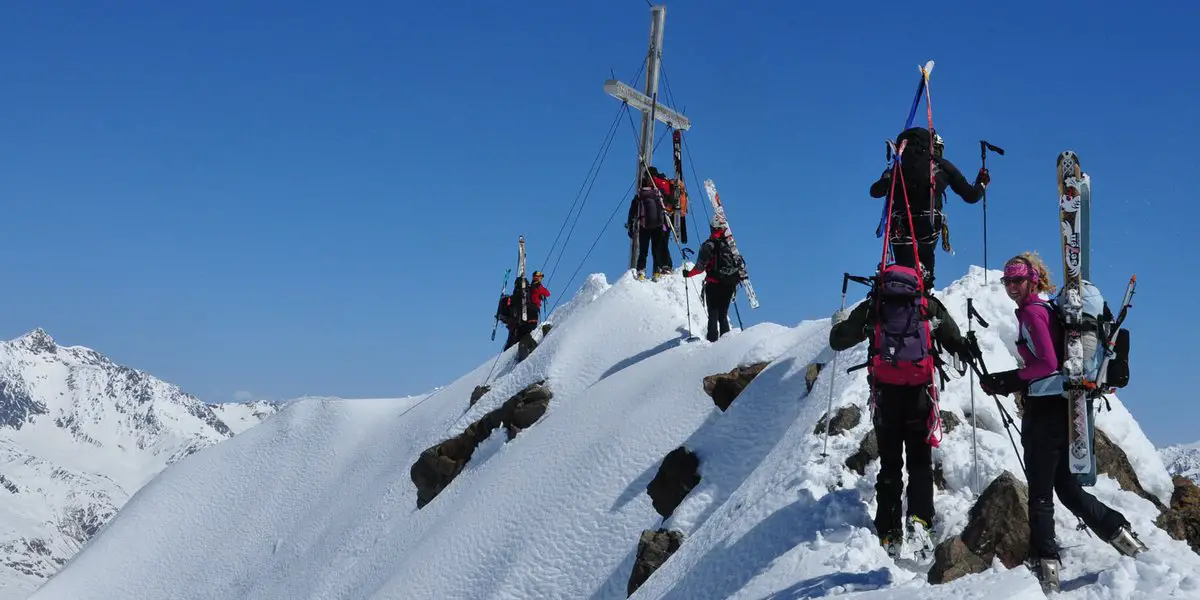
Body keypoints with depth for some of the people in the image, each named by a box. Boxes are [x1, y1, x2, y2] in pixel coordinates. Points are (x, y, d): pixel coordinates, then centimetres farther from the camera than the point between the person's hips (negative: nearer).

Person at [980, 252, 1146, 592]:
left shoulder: (1032, 312, -11)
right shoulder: (1047, 310, 17)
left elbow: (1047, 363, -19)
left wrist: (1009, 381, -12)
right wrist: (1012, 383, 12)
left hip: (1045, 408, -9)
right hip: (1058, 404, 9)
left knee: (1039, 492, -4)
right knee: (1066, 486, 16)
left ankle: (1045, 565, -4)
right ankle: (1120, 533, 15)